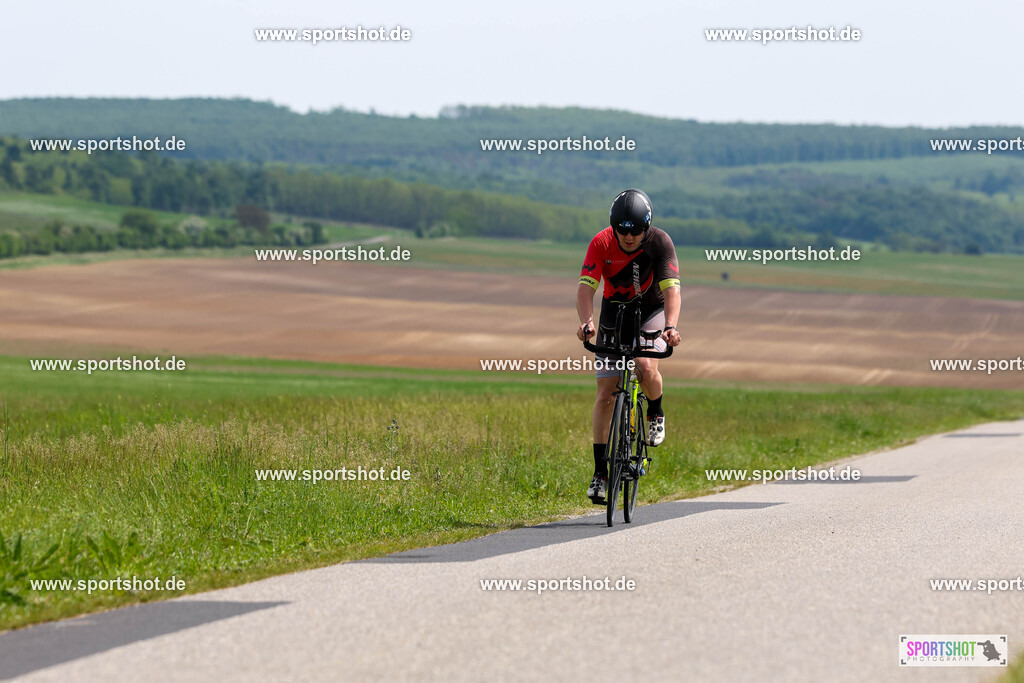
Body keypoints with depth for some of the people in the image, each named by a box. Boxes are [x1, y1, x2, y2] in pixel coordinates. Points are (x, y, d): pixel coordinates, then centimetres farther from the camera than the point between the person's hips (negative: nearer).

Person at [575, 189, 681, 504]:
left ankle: (656, 414, 4)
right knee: (606, 392, -6)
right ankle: (600, 471, 1)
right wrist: (586, 322, -47)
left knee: (646, 366, -30)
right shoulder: (601, 243, -21)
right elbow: (586, 286, -28)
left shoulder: (660, 242, -24)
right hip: (615, 312, 1)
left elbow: (671, 287, -33)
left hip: (653, 311, -1)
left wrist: (670, 326, -50)